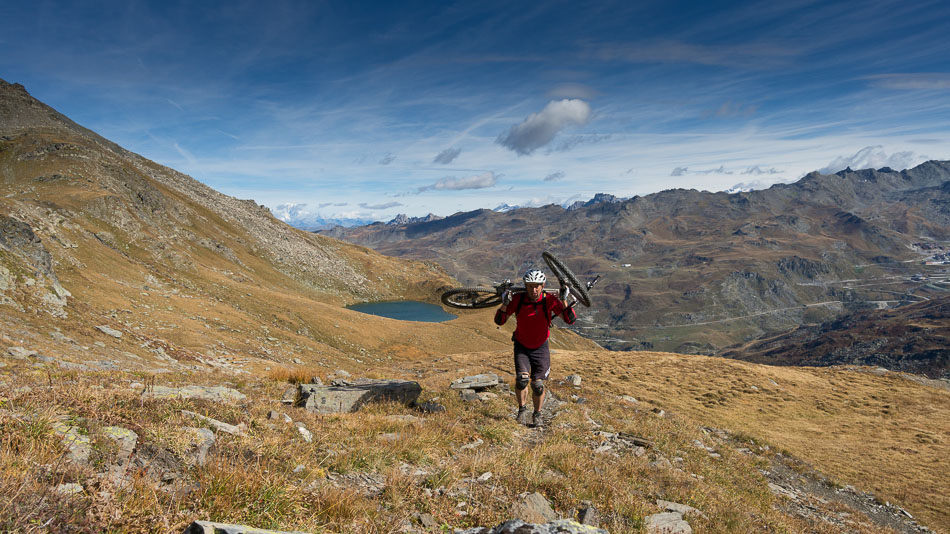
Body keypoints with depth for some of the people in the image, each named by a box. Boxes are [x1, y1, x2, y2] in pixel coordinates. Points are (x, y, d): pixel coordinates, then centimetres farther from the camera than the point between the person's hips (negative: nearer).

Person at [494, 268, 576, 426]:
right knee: (522, 379, -18)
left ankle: (537, 415, 26)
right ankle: (522, 409, 9)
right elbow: (499, 321, -16)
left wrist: (564, 300, -34)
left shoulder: (549, 300, -19)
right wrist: (505, 303, -31)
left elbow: (570, 320, -22)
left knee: (538, 385, 0)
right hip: (521, 346, 0)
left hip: (540, 348, 0)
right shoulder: (517, 299, -18)